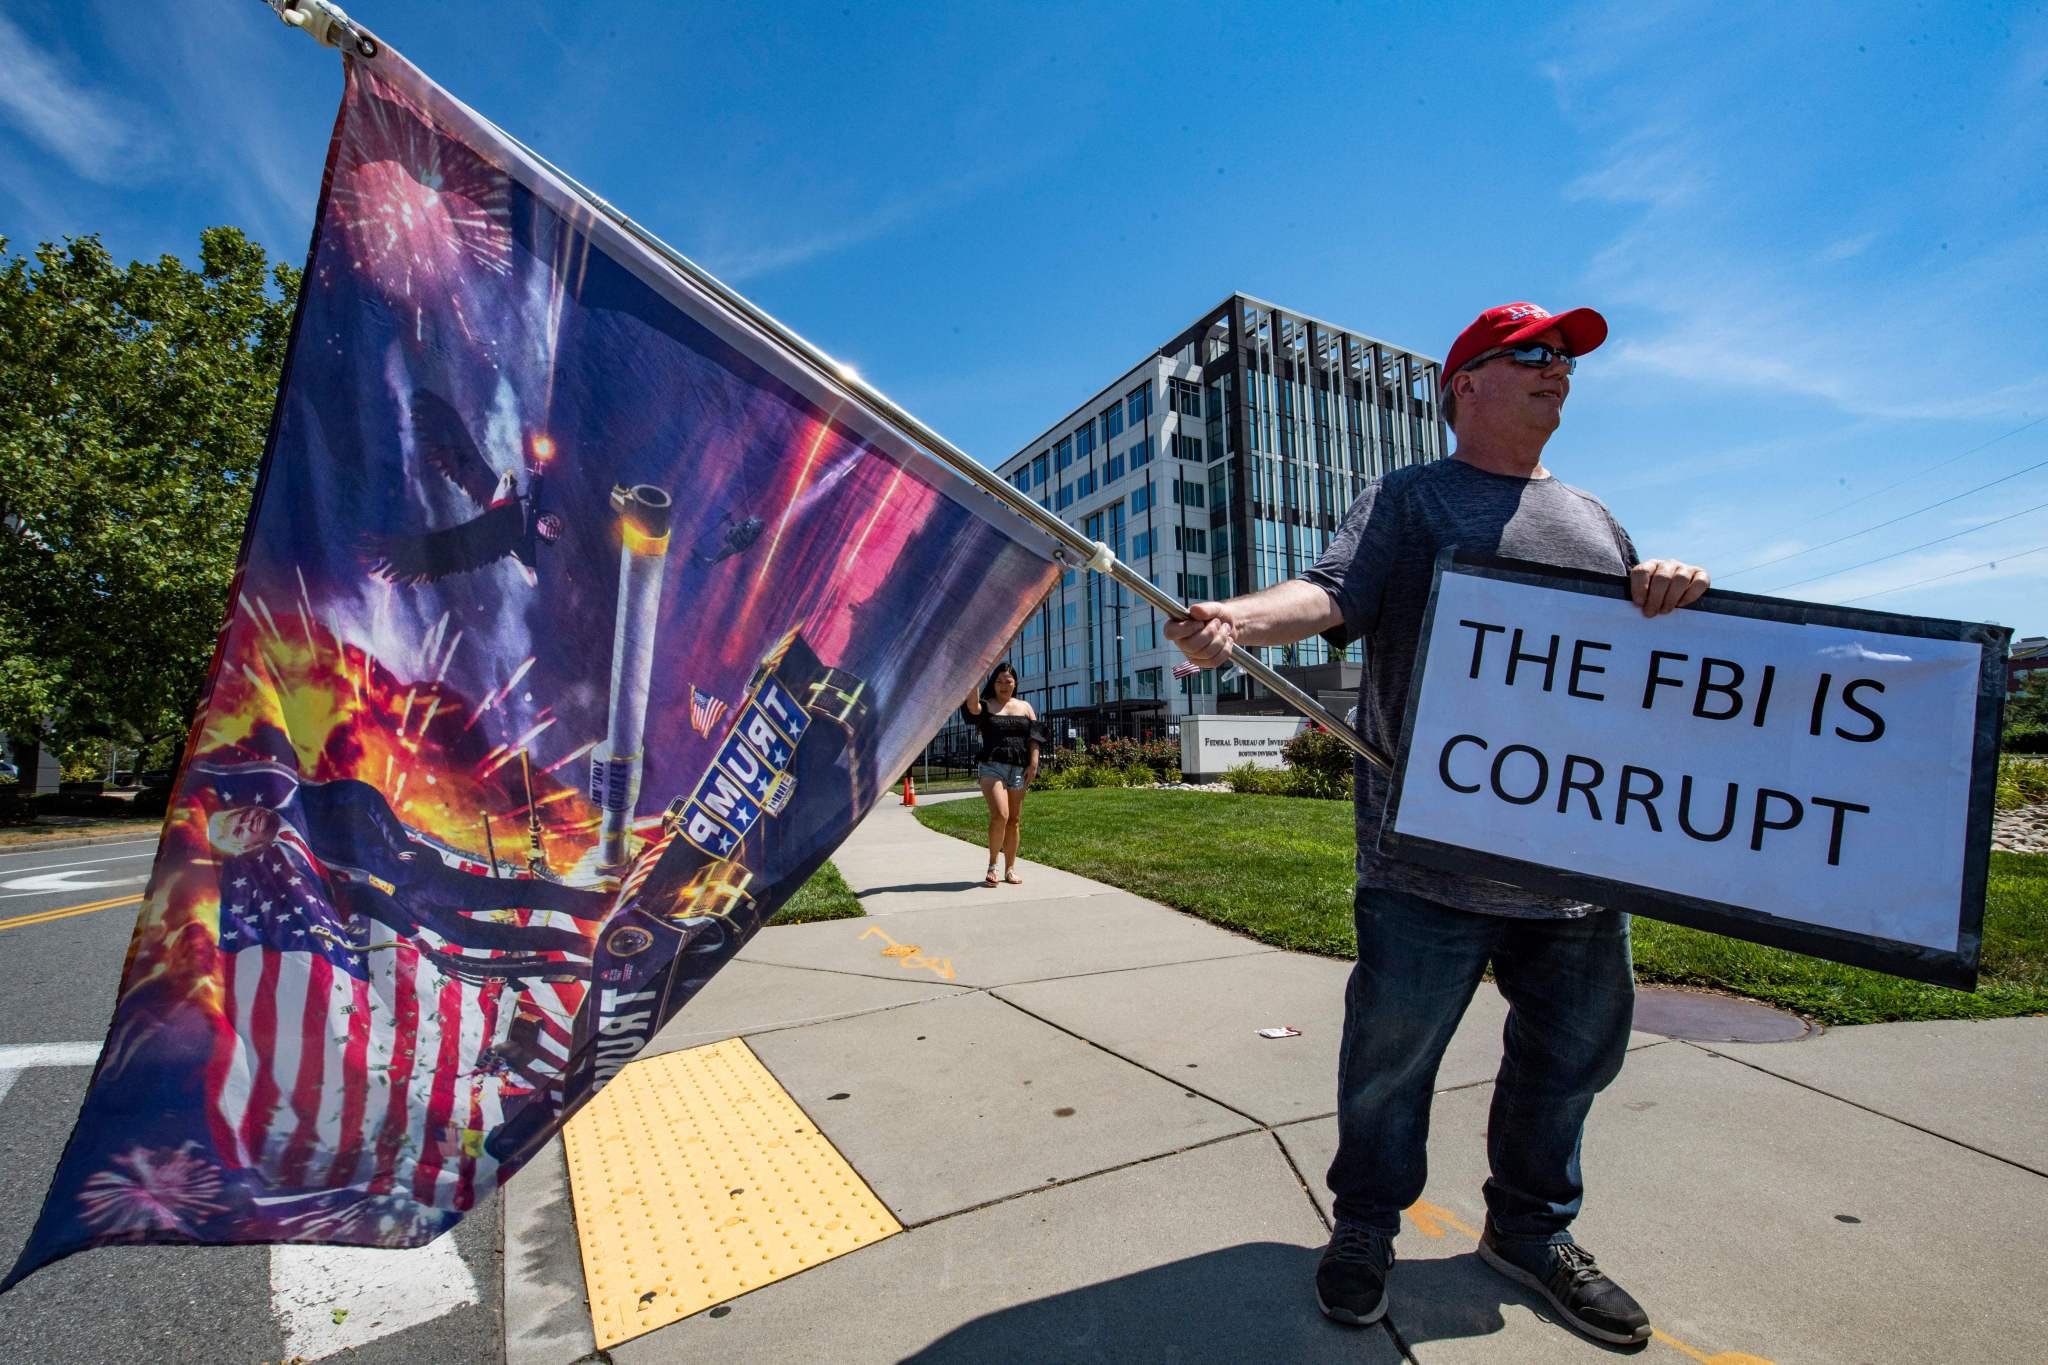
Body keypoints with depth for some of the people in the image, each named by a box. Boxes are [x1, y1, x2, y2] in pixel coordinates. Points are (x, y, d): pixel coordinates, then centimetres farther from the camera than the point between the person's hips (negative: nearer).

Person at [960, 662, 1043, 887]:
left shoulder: (1024, 706, 15)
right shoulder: (985, 706, 6)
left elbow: (1034, 736, 8)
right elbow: (971, 702, -18)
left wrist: (1033, 763, -3)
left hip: (1019, 769, 4)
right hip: (992, 767, -3)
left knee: (1014, 820, 5)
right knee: (1000, 815, -19)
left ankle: (1010, 869, 16)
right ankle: (992, 865, -3)